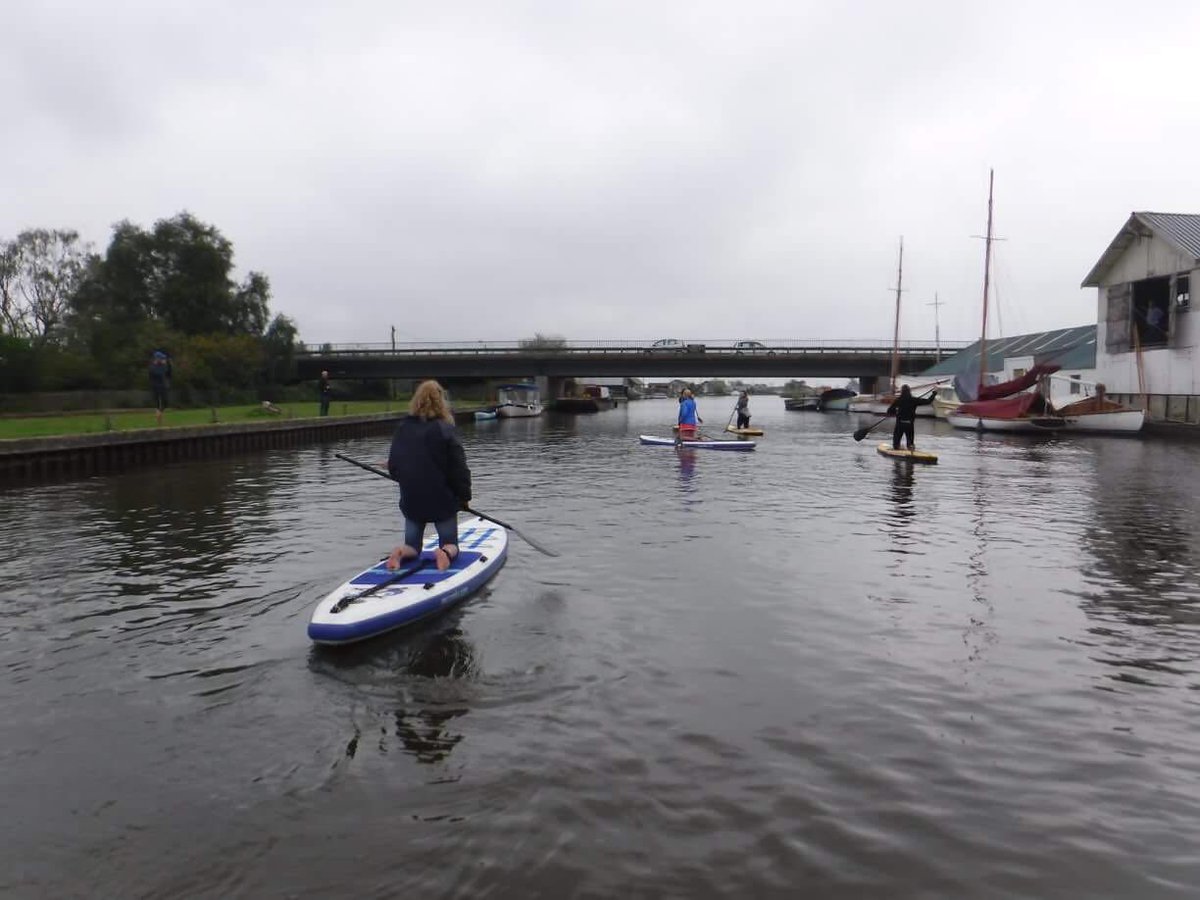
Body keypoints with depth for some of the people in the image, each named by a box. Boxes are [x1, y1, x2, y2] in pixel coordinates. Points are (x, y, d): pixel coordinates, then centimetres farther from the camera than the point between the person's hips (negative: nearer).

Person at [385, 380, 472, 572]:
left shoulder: (402, 428, -2)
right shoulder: (445, 430, -14)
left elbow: (392, 467, 6)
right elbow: (459, 469, -13)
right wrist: (464, 496, 2)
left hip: (411, 501, 3)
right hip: (442, 501, -3)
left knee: (412, 545, 20)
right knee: (450, 546, 14)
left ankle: (401, 552, -14)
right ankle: (445, 552, -20)